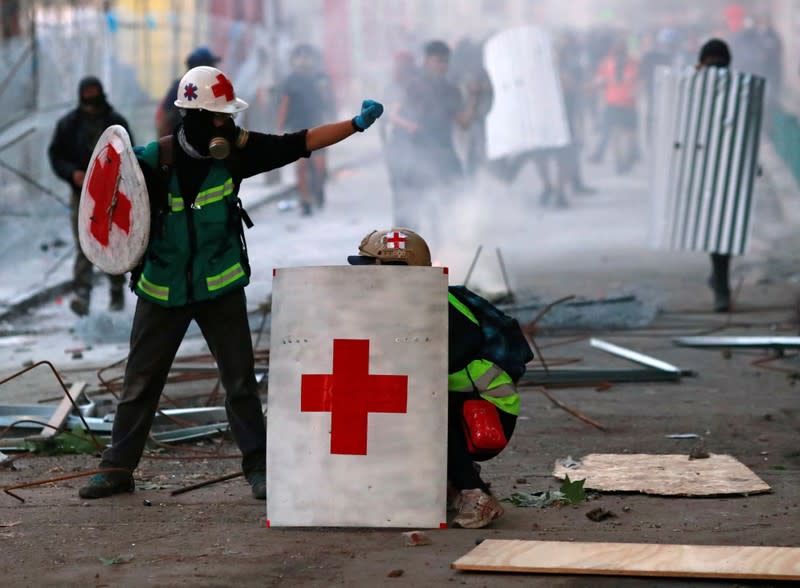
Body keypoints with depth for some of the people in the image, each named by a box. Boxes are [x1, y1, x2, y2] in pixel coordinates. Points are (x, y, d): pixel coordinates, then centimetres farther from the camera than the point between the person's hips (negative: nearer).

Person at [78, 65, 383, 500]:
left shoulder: (235, 150, -6)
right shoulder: (153, 161, -15)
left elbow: (300, 143, -4)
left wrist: (356, 123, -10)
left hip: (221, 286, 1)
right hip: (163, 289, -1)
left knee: (240, 379, 3)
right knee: (140, 382, 8)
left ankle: (258, 465, 13)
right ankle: (118, 467, 17)